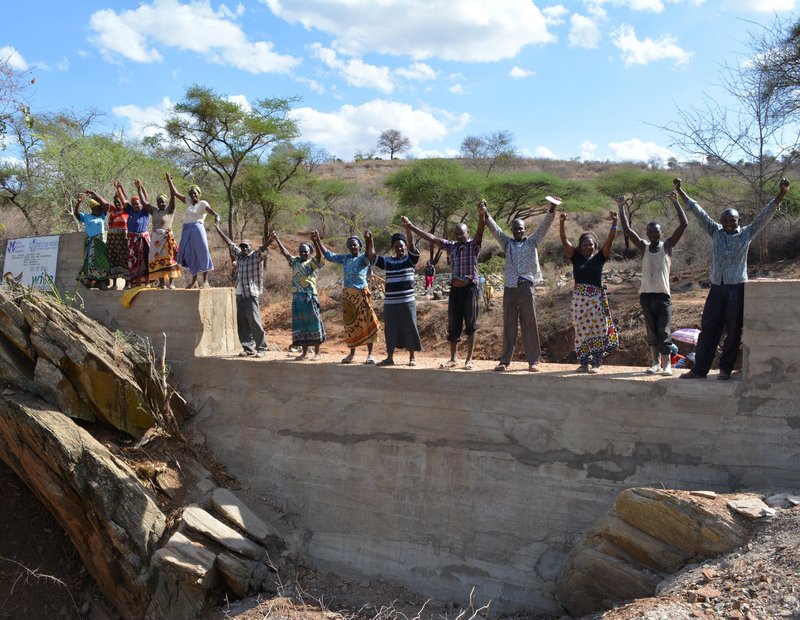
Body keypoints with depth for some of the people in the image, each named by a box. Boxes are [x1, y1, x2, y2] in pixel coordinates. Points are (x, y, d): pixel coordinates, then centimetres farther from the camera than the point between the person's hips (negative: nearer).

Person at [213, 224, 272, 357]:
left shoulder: (256, 256, -2)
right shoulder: (239, 255, 14)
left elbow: (263, 247, -20)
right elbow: (230, 243, 25)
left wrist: (271, 239, -38)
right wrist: (219, 231, 35)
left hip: (251, 296, -7)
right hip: (239, 295, 7)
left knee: (255, 323, -8)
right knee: (242, 325, 7)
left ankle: (261, 348, -1)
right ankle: (248, 348, 13)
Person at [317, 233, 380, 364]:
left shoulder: (363, 258, -2)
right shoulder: (345, 258, 12)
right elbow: (328, 255, 17)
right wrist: (318, 241, 14)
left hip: (361, 293, -5)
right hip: (348, 294, 5)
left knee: (367, 322, -5)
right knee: (350, 323, 8)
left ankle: (370, 354, -1)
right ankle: (352, 353, 17)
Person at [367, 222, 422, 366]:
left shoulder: (410, 259, 1)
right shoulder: (387, 261, 10)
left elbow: (412, 244, -12)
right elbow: (372, 257, 6)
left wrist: (408, 227, -20)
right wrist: (370, 240, -4)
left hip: (408, 301, -3)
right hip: (390, 302, 3)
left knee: (409, 328, 3)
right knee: (390, 329, 9)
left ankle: (412, 358, 14)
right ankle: (389, 358, 18)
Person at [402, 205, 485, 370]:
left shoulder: (473, 245, 0)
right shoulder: (451, 246, 13)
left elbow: (480, 232, -18)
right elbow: (432, 238, 10)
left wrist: (481, 214, -37)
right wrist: (411, 227, 6)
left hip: (470, 289, -4)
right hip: (455, 290, 4)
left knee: (470, 326, 2)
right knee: (453, 326, 7)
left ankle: (469, 359, 7)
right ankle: (453, 359, 16)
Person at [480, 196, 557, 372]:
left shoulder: (532, 242, 9)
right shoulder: (507, 243, 12)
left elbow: (544, 226, -1)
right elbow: (495, 229, 1)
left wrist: (552, 210, -16)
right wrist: (486, 214, -14)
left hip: (526, 287, -1)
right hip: (510, 288, 1)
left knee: (529, 325, 1)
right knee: (509, 325, 6)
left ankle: (533, 361, 5)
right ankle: (505, 360, 10)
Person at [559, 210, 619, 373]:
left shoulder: (599, 258, 6)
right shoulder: (576, 258, 7)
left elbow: (609, 241, -4)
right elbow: (564, 241, -3)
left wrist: (614, 223, -14)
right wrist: (561, 223, -14)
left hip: (596, 298, -1)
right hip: (579, 298, 1)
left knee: (598, 330, -1)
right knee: (581, 331, 4)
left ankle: (596, 363, 6)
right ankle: (584, 362, 13)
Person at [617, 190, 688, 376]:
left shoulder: (667, 246, 2)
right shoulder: (643, 247, 8)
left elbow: (683, 225, -6)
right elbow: (627, 229, 3)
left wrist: (675, 202, -13)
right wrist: (621, 207, -3)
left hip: (663, 295, -3)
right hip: (646, 295, 3)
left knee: (663, 331, -4)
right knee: (651, 331, 10)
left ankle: (666, 364, 2)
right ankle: (655, 362, 18)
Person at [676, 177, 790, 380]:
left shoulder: (747, 233, 3)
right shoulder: (715, 232, 8)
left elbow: (766, 214, -4)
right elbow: (697, 211, 7)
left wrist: (781, 194, -15)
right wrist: (680, 191, 7)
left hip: (737, 288, -2)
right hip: (716, 288, 2)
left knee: (733, 331, 3)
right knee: (708, 329, 3)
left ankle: (726, 369, 14)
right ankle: (699, 369, 7)